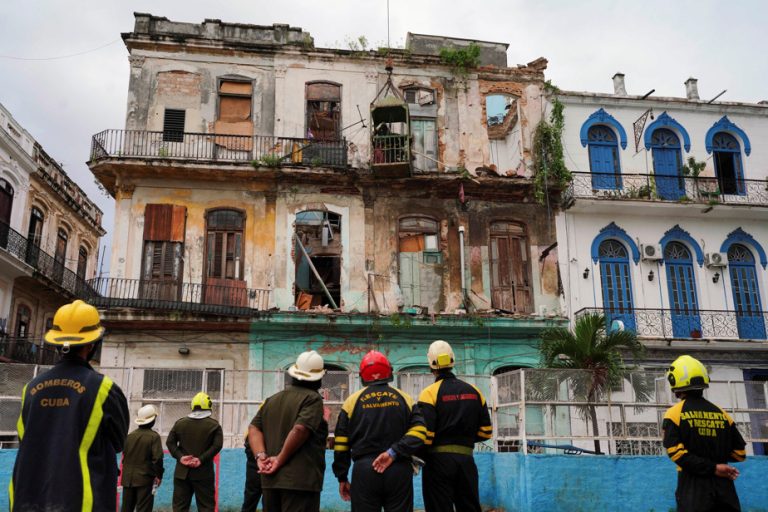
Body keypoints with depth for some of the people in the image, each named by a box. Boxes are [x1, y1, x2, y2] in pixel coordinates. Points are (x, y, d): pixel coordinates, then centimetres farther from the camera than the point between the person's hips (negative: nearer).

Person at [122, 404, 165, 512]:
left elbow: (124, 455, 10)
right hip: (145, 479, -5)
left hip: (128, 478, 5)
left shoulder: (130, 435, 4)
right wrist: (159, 475, -5)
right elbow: (157, 458, -16)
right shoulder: (154, 436, -11)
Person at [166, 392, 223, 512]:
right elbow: (217, 445, -13)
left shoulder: (180, 423, 9)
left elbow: (170, 442, 3)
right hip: (203, 473, -3)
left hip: (182, 472, 3)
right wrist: (201, 459, -14)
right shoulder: (214, 425, -1)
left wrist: (180, 457, -5)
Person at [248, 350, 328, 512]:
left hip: (270, 480, 7)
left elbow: (254, 428, 8)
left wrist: (260, 455, -5)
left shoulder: (272, 399, 16)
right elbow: (300, 429, -19)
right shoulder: (313, 398, -6)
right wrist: (281, 459, -11)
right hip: (300, 480, -7)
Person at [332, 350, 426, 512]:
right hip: (399, 471, 1)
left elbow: (341, 444, 4)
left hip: (364, 470, 0)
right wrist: (394, 452, -11)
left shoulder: (353, 401, 5)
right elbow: (419, 432, -7)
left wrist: (342, 478, 11)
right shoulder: (404, 399, 7)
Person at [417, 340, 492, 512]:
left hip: (438, 459, -4)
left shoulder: (430, 393, -9)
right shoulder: (474, 391, 6)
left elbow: (426, 434, -16)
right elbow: (486, 431, 7)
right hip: (466, 459, 4)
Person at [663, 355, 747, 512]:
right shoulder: (722, 414, 7)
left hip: (693, 487, -3)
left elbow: (676, 452, -15)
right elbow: (740, 453, 9)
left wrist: (712, 468, -11)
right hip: (723, 485, 3)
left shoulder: (675, 413, -5)